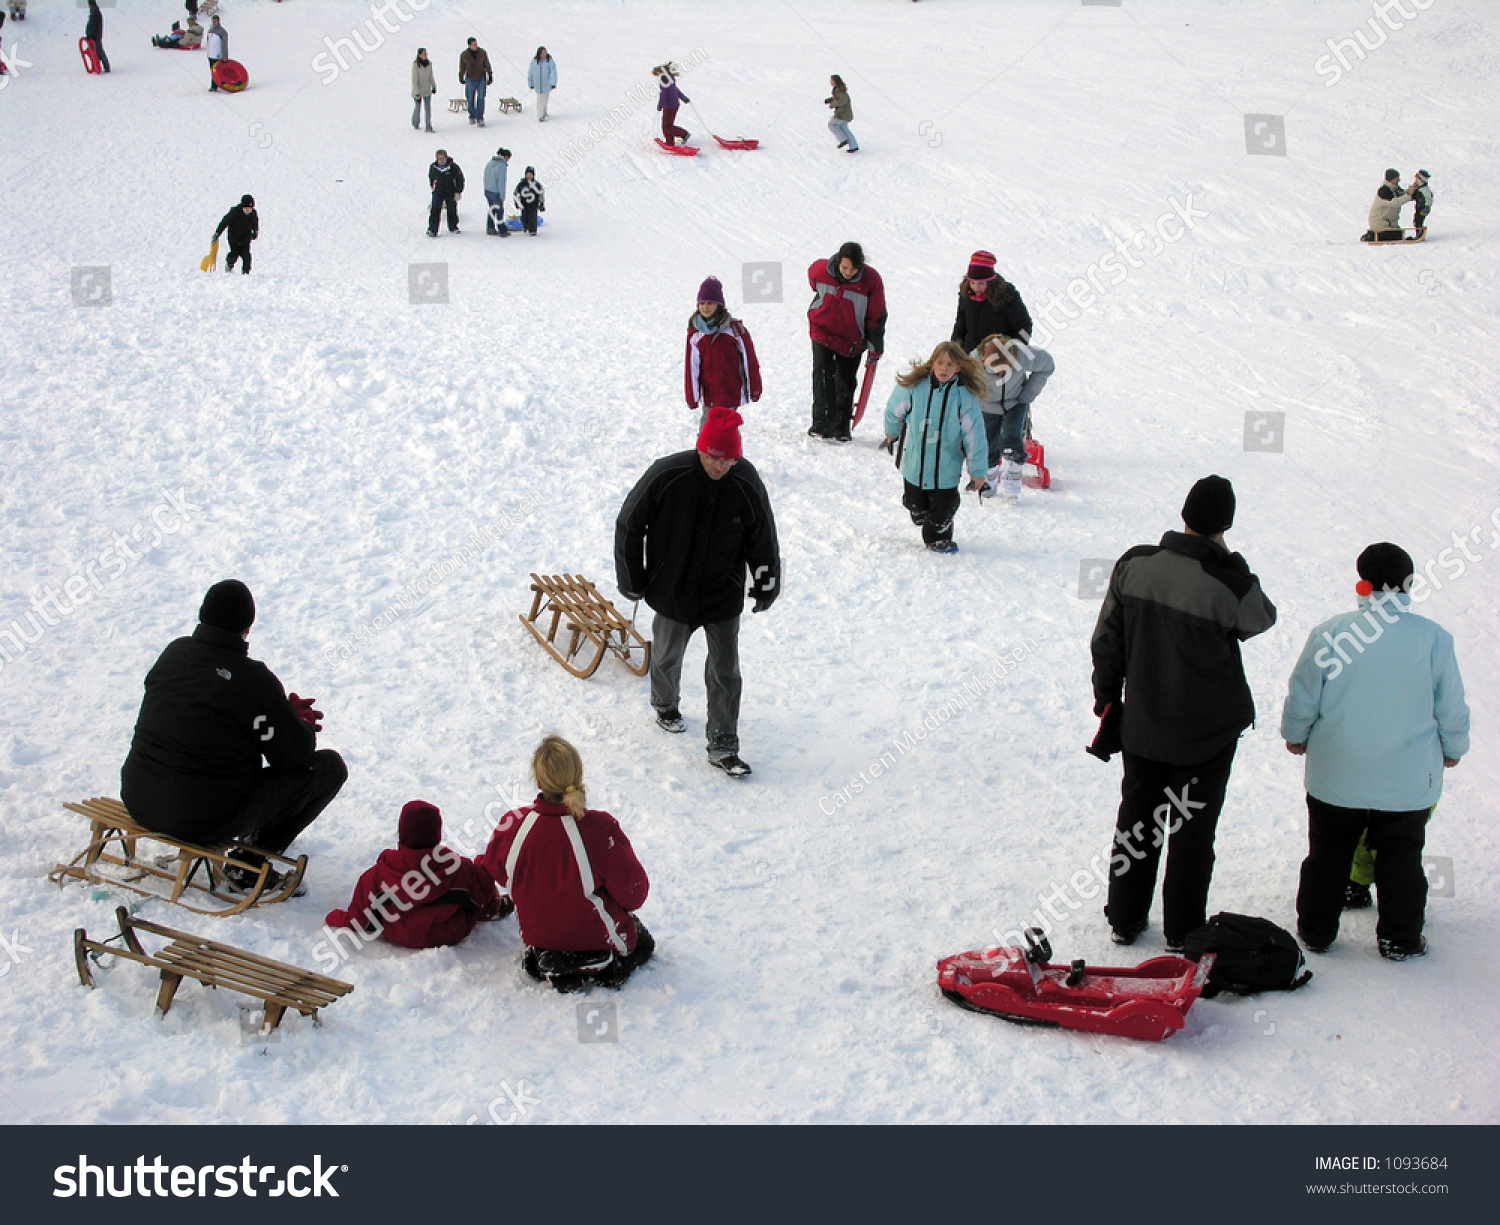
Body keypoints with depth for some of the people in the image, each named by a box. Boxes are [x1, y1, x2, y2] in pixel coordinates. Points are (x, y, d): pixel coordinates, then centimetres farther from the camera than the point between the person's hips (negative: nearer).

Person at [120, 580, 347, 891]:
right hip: (204, 825, -7)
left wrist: (287, 713, 15)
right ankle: (251, 865, 4)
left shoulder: (173, 653, 3)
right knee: (330, 765, 2)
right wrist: (304, 726, 12)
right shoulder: (253, 678, -17)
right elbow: (296, 756, -11)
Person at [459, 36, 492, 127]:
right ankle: (472, 116, 29)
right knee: (470, 99, 6)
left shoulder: (482, 52, -9)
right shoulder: (463, 55, -10)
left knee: (481, 98, -11)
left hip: (481, 79, 0)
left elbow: (487, 65, -1)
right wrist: (461, 78, 14)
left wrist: (490, 77, 0)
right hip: (470, 79, 0)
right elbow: (462, 68, 3)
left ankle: (480, 119, -7)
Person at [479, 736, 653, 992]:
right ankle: (602, 969, -2)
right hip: (598, 938, -3)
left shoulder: (512, 825, -21)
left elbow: (493, 869, 2)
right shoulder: (601, 828, -30)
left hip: (539, 937, 4)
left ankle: (545, 963, 7)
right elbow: (633, 893, -20)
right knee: (643, 942, 30)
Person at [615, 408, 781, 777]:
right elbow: (629, 526, -7)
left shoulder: (747, 484, -15)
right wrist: (632, 579, -2)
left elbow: (763, 540, 0)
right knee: (667, 657, 21)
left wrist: (766, 585, 7)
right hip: (672, 592, 0)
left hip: (724, 596, 0)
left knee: (725, 672, 2)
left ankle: (723, 748, 12)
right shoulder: (666, 476, -20)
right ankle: (665, 705, 52)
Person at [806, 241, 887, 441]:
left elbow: (876, 317, -10)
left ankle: (841, 427, 19)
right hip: (823, 331, 0)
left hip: (852, 339, 0)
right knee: (822, 374, -15)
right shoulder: (820, 270, -17)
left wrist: (875, 350, -5)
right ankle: (821, 422, -18)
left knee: (845, 383, 6)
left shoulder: (871, 280, -20)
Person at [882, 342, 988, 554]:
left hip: (946, 470, -1)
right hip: (914, 463, 1)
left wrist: (977, 471, -5)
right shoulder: (914, 386, -10)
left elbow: (974, 436, -7)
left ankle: (938, 537, 30)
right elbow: (894, 410, 12)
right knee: (916, 505, 14)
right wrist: (891, 433, 28)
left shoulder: (965, 396, -12)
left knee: (944, 505, 5)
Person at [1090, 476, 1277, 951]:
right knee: (1192, 828, 12)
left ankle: (1124, 918, 30)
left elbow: (1106, 641, -1)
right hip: (1208, 732, -3)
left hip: (1142, 725, 4)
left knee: (1136, 818, 18)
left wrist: (1107, 697, 13)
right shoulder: (1232, 586, -24)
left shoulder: (1134, 564, -11)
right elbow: (1262, 619, 0)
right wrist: (1227, 559, -3)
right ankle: (1181, 932, 23)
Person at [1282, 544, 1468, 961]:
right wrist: (1453, 749, 18)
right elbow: (1452, 708, -1)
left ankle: (1315, 931, 24)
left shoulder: (1329, 633, -12)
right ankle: (1399, 938, 22)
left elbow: (1301, 698, -4)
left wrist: (1296, 736, 15)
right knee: (1401, 857, 14)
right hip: (1408, 779, 0)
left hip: (1336, 775, 0)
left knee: (1328, 854, 14)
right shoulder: (1434, 638, -10)